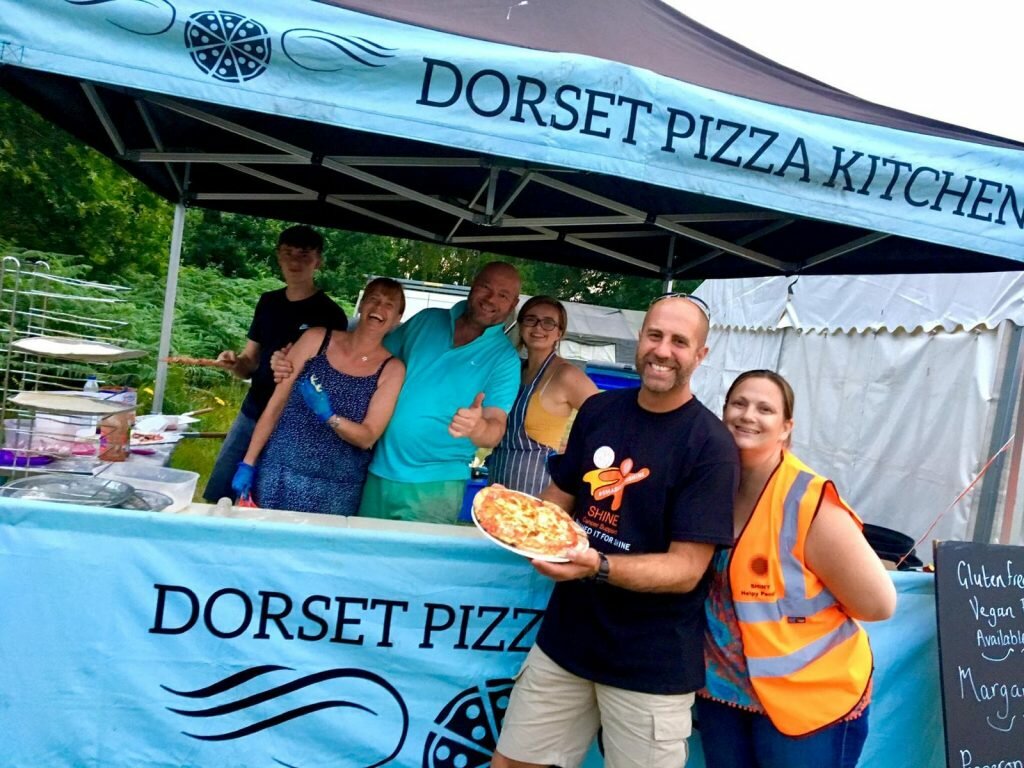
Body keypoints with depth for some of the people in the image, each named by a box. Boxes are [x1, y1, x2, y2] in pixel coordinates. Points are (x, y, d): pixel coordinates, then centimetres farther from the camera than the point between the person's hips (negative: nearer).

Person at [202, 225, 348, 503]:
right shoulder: (268, 302, 9)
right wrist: (235, 362, -8)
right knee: (215, 498, 10)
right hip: (250, 415, 6)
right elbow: (251, 365, 14)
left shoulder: (331, 315, -9)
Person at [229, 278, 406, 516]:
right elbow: (276, 404, 2)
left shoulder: (392, 369, -4)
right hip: (278, 475, 1)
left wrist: (329, 416, -25)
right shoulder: (317, 339, -1)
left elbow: (367, 438, -7)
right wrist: (248, 463, -1)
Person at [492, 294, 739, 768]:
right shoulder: (598, 410, 2)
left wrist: (597, 566, -32)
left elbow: (687, 569, -17)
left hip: (652, 664, -4)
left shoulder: (711, 445, -14)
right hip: (565, 636, 5)